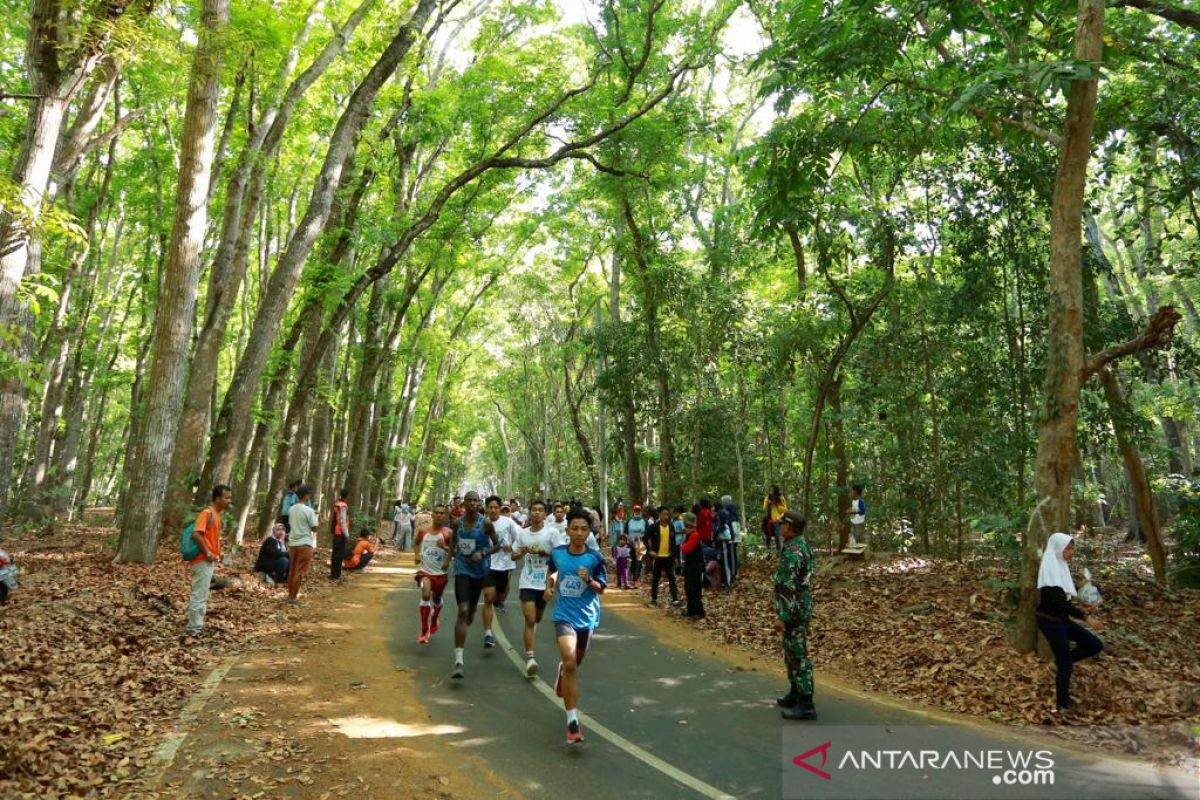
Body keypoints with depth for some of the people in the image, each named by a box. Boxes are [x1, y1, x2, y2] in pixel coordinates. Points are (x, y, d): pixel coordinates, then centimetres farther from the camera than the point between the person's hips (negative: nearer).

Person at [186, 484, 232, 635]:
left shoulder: (217, 515, 13)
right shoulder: (207, 513, -15)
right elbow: (196, 534, -26)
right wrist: (206, 553, -20)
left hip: (209, 561, 10)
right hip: (203, 561, -10)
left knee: (202, 596, 16)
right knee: (199, 596, -3)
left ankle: (197, 625, 25)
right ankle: (194, 628, 4)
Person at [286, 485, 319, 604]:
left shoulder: (291, 509, 7)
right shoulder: (308, 510, -14)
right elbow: (314, 528, -11)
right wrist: (314, 517, 8)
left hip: (292, 543, 7)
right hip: (304, 544, -7)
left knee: (292, 570, 13)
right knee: (300, 572, -2)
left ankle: (290, 595, 19)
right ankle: (293, 597, 0)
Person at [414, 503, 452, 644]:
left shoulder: (448, 533, -10)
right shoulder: (423, 531, -2)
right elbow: (416, 543, 18)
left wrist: (445, 547, -27)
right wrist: (416, 554, 0)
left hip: (440, 572, 0)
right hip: (425, 570, 0)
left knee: (437, 599, 19)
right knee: (426, 594, -25)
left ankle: (434, 621, 52)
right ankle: (424, 631, -16)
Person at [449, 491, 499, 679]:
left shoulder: (486, 524, -12)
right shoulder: (457, 523, -4)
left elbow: (497, 545, -6)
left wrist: (483, 552, -21)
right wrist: (452, 552, 7)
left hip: (480, 570, 1)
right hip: (462, 569, -1)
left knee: (472, 607, 20)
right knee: (463, 611, -16)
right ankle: (458, 661, -19)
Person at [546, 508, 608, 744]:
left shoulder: (595, 557, -10)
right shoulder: (557, 552, -4)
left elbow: (602, 589, -5)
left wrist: (589, 580, -23)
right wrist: (549, 586, 3)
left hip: (587, 617, 1)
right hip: (564, 615, -1)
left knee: (574, 663, 19)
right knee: (570, 663, -18)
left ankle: (562, 670, 58)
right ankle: (572, 722, -14)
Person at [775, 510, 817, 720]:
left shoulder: (792, 551, -22)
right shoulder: (801, 545, 11)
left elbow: (789, 588, -25)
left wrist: (782, 617, -24)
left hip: (794, 612, -10)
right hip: (800, 608, 10)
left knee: (798, 656, -4)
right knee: (792, 654, 19)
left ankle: (805, 705, 1)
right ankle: (795, 694, 29)